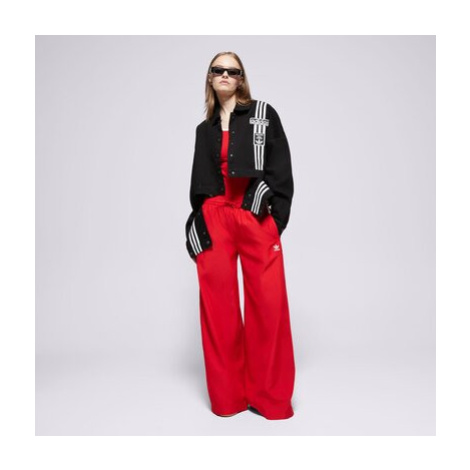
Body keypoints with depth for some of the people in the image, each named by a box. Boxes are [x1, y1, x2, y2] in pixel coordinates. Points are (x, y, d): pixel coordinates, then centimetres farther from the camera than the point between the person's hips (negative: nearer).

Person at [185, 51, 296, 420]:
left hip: (257, 217, -2)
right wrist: (198, 223, 6)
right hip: (214, 219, 3)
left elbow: (281, 168, 3)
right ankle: (228, 396, 16)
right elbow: (199, 181, 18)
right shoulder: (204, 129, 20)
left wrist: (276, 216, -8)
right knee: (218, 304, 1)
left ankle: (270, 396, 10)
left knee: (268, 303, -7)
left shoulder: (264, 114, 11)